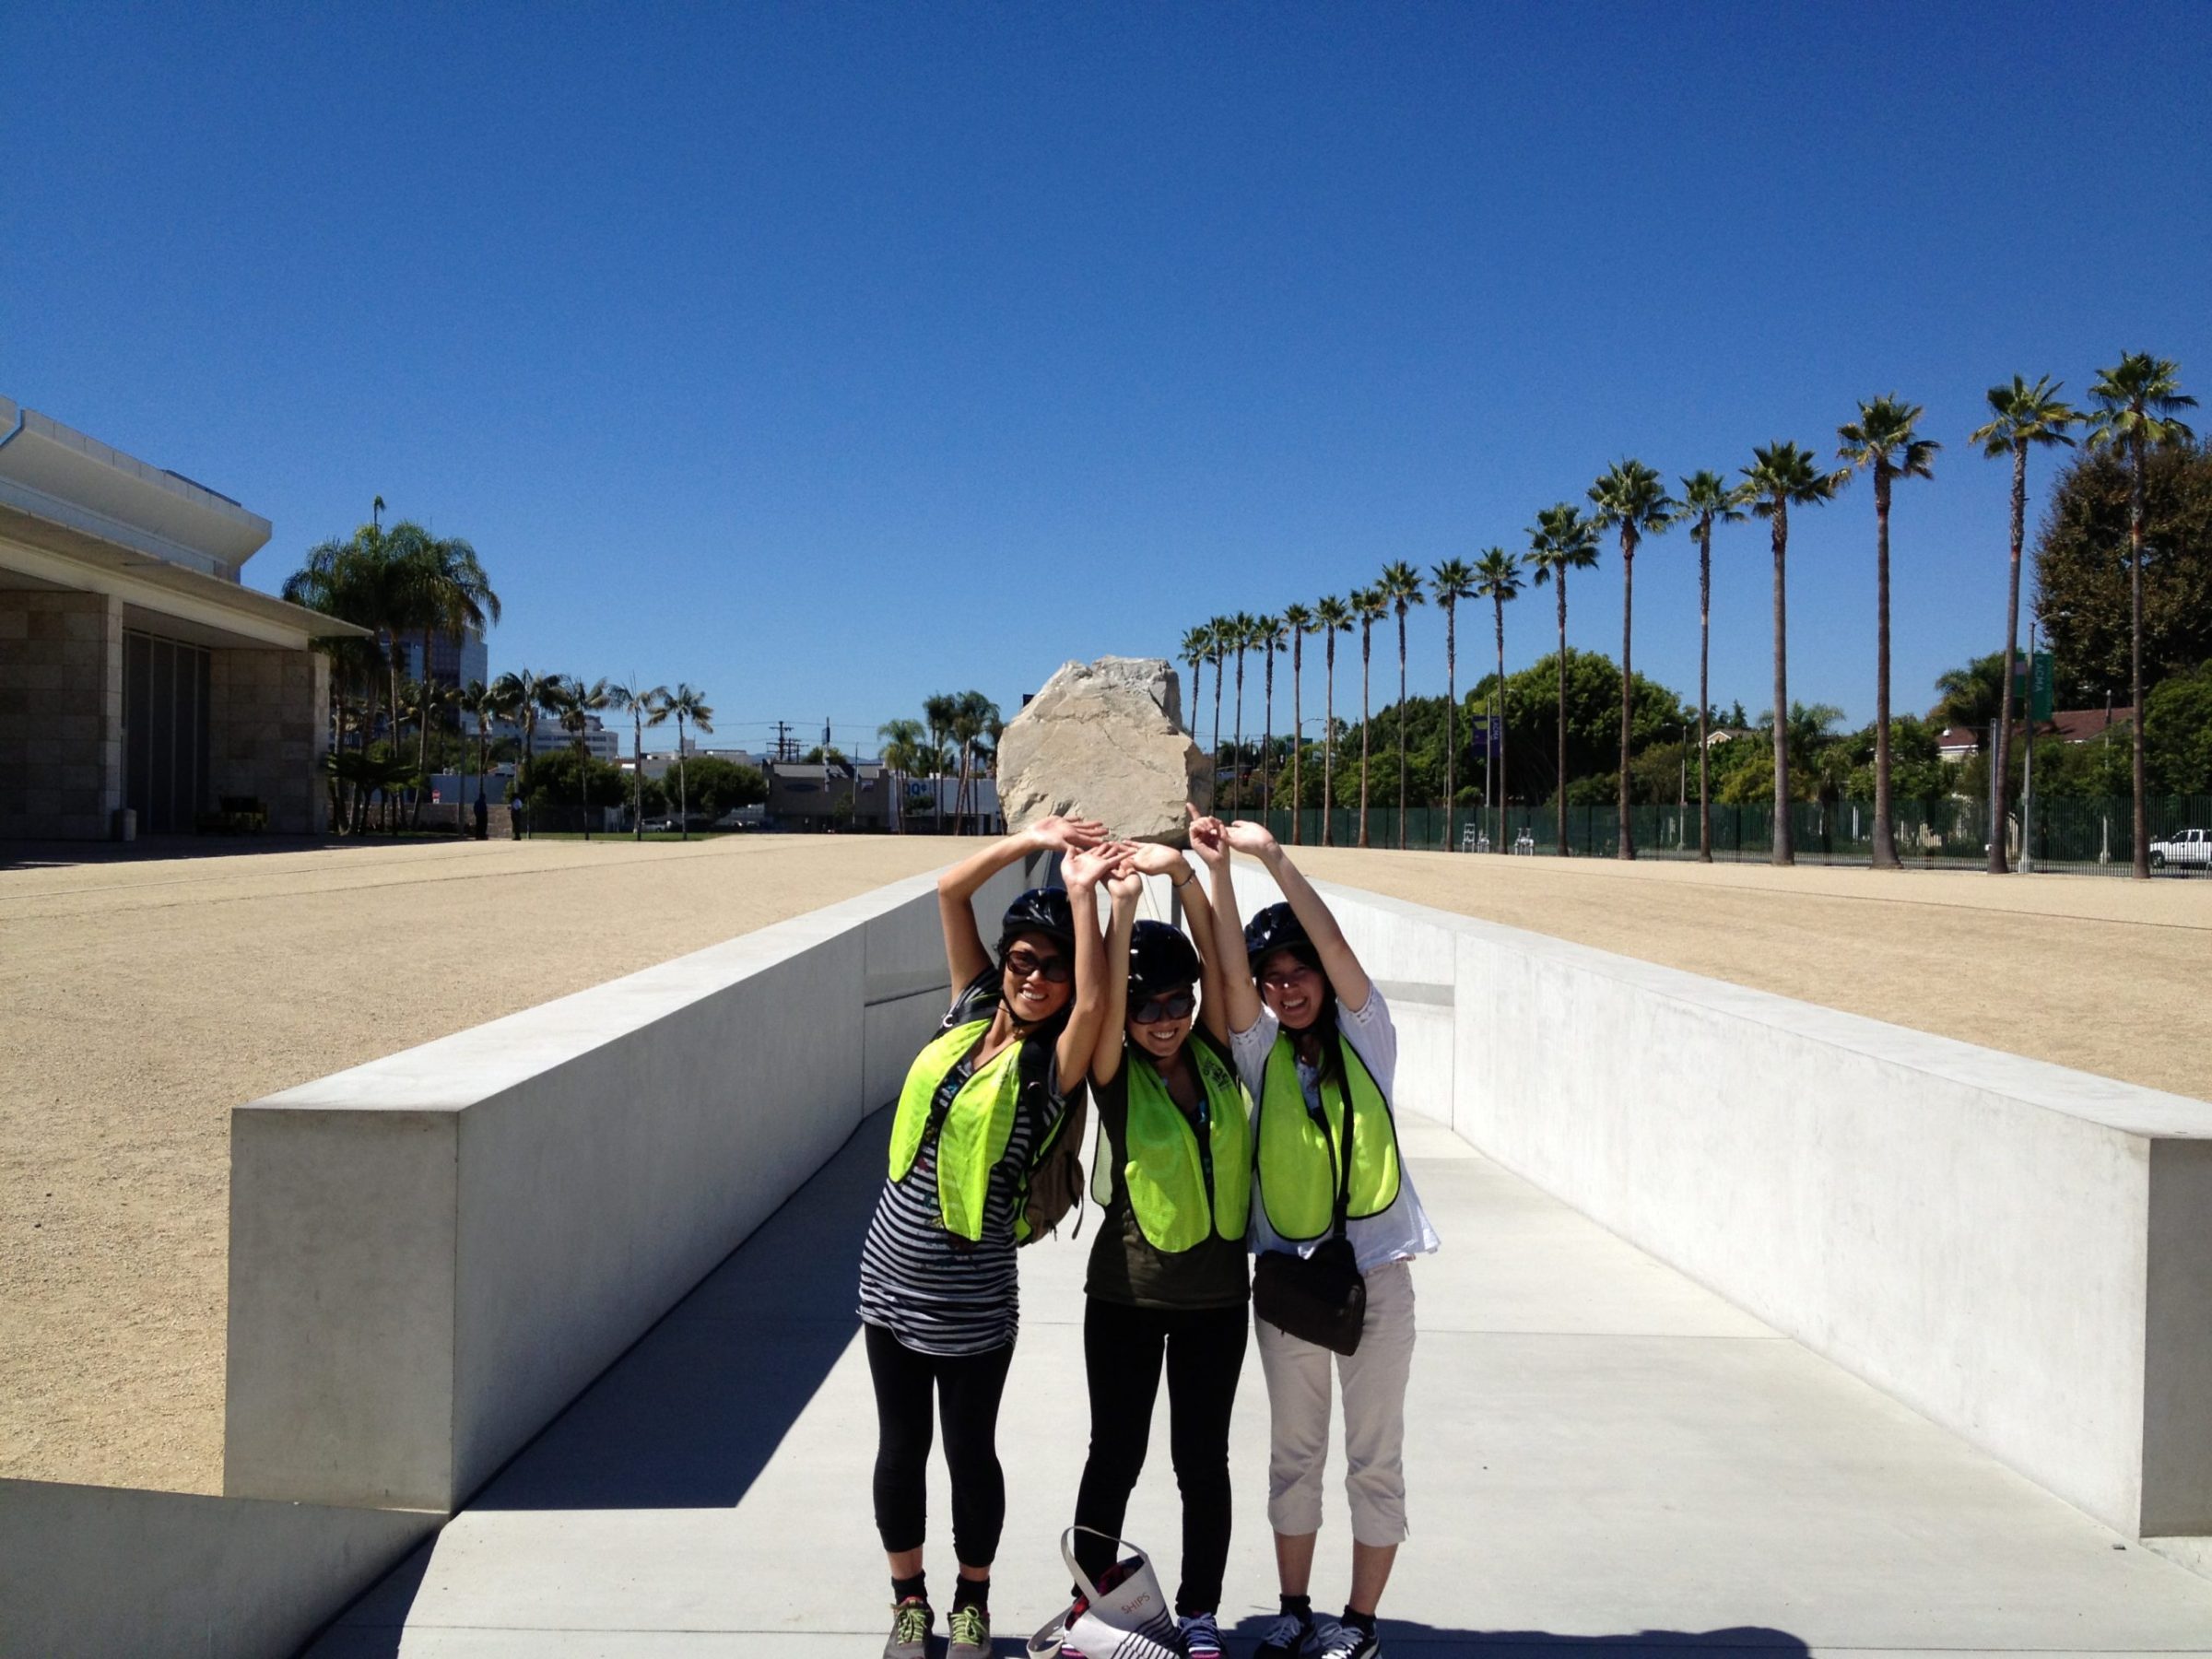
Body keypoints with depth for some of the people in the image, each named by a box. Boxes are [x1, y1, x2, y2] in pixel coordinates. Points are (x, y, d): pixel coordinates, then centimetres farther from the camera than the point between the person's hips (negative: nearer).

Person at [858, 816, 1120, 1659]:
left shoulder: (1052, 1064, -13)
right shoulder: (973, 1010, 1)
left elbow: (1094, 1003, -35)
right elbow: (950, 891, -2)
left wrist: (1082, 892, -31)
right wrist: (1032, 839, -10)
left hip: (971, 1296, -4)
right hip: (891, 1273, 5)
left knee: (970, 1452, 12)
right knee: (900, 1447, 15)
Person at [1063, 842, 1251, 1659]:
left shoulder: (1214, 1055, -2)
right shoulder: (1114, 1071, -8)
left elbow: (1219, 958, -12)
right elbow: (1106, 999, -26)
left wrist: (1182, 872, -22)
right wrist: (1122, 904, -30)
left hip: (1215, 1292, 2)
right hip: (1126, 1291, -2)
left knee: (1202, 1459, 12)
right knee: (1115, 1454, 10)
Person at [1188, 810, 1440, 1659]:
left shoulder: (1364, 1035, -3)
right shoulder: (1262, 1051, 0)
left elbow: (1336, 947, -19)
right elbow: (1228, 969, -16)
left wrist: (1273, 857, -30)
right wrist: (1218, 867, -28)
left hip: (1375, 1272, -2)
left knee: (1374, 1457, 8)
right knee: (1294, 1453, 14)